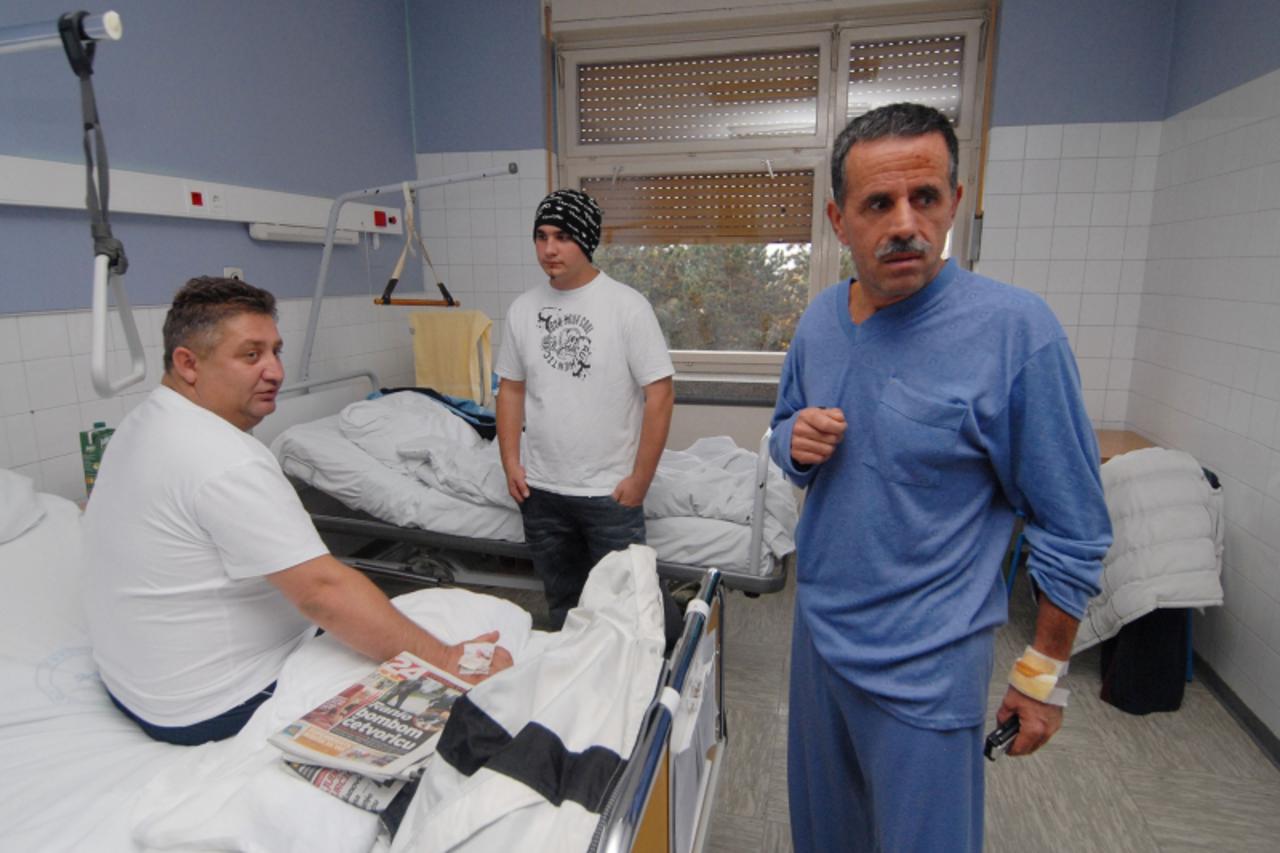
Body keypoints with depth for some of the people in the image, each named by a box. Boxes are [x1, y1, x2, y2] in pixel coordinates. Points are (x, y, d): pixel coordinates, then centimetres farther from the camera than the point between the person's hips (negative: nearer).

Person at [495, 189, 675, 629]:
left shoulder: (626, 305, -10)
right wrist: (511, 461, 4)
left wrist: (640, 478, -12)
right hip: (540, 491, 5)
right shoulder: (523, 308, 4)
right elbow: (510, 387, 12)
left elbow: (660, 394, -11)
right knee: (562, 605, 20)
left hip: (610, 492, -4)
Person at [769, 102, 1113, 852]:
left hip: (926, 665, -5)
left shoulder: (1014, 326, -19)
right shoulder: (820, 319, -2)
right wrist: (796, 443, -11)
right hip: (819, 629, 6)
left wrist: (1043, 674, -7)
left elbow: (1073, 527, -13)